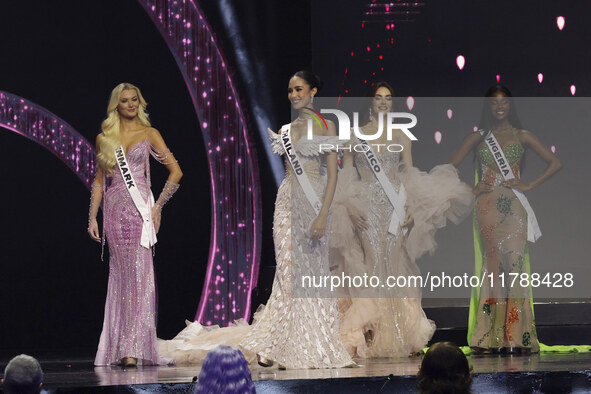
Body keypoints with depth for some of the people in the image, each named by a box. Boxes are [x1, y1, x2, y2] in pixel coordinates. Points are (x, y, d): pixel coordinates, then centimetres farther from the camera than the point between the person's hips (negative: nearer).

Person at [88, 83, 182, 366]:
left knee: (139, 276, -10)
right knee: (120, 277, 2)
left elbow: (176, 171, 3)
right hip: (114, 211, 2)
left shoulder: (148, 134, 6)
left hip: (139, 211, -2)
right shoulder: (104, 139, 12)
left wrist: (158, 205, -4)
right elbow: (99, 181, 15)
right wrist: (92, 217, 8)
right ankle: (118, 347, 5)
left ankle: (132, 349, -16)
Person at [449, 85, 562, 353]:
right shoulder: (478, 139, 12)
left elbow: (555, 163, 7)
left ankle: (517, 337, -11)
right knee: (493, 264, -6)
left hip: (514, 206, 0)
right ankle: (489, 338, -7)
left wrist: (529, 186, -1)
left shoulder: (522, 137, 11)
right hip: (488, 207, 0)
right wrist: (470, 189, 1)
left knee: (515, 261, -11)